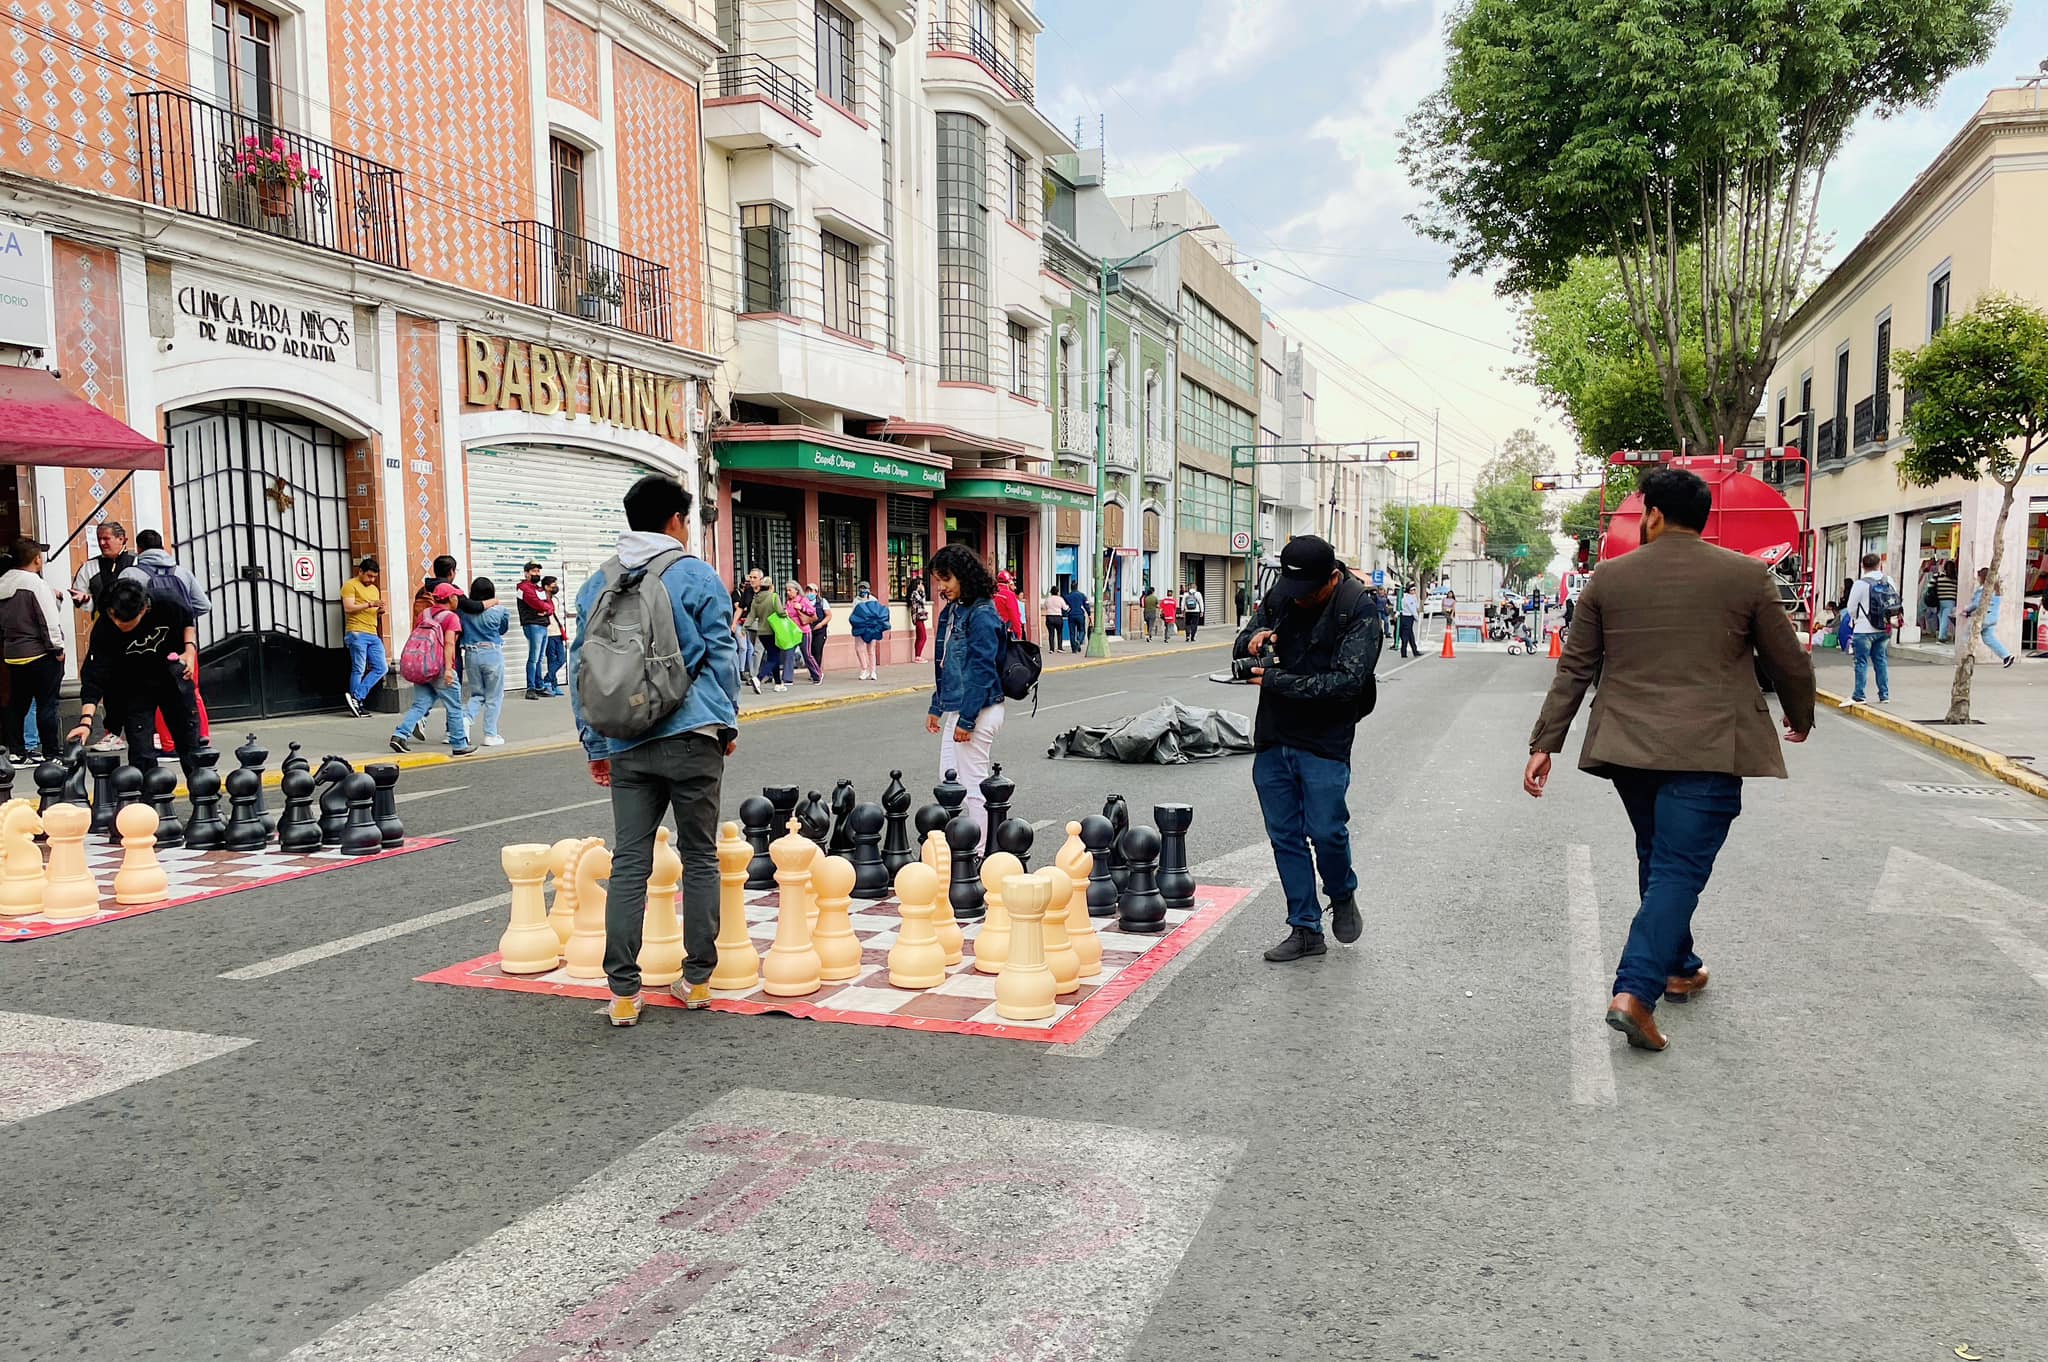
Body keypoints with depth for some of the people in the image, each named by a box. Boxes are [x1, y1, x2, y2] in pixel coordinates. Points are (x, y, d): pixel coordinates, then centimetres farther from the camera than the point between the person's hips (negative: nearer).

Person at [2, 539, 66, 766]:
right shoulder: (36, 584, -15)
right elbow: (49, 619, -17)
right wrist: (57, 648, -9)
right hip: (41, 654, -8)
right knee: (46, 705, -3)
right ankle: (50, 754, 0)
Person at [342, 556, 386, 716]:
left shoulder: (375, 589, 25)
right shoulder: (350, 585, 0)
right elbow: (348, 608, -12)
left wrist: (380, 611, 8)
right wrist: (370, 604, -17)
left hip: (373, 634, 8)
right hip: (357, 633, -8)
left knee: (381, 667, -1)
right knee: (359, 670, -6)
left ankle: (356, 698, 0)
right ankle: (356, 702, -1)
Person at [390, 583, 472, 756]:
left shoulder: (424, 613, 13)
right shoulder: (451, 617, -7)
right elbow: (449, 643, -19)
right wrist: (448, 668, -25)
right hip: (440, 669, -6)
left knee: (420, 705, 10)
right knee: (454, 709, 4)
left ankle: (399, 735, -6)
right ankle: (459, 745, 9)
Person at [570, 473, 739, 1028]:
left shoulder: (597, 584, 11)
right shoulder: (696, 575, 0)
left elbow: (581, 667, 12)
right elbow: (721, 655, 0)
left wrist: (595, 745, 17)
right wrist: (727, 723, 11)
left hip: (627, 746, 3)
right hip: (692, 738, -3)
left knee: (629, 862, 5)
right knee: (699, 857, 8)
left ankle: (623, 993, 5)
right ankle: (698, 978, 14)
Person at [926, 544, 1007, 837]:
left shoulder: (982, 615, -16)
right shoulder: (952, 611, 11)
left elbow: (982, 670, -20)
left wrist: (967, 720, -20)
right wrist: (936, 707, 19)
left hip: (977, 712, -10)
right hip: (956, 708, 10)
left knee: (973, 785, -2)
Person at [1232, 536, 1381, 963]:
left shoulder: (1359, 610, -13)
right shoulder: (1281, 596, 4)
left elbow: (1347, 680, -21)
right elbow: (1239, 646, 14)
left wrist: (1278, 681, -23)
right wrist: (1252, 641, -11)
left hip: (1324, 742, -5)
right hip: (1273, 738, 5)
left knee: (1326, 831, -7)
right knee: (1284, 835, 8)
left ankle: (1342, 896, 26)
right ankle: (1305, 930, 20)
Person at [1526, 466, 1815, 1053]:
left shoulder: (1608, 577, 4)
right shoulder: (1747, 575, 0)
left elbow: (1575, 669, 5)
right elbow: (1790, 662, 7)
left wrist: (1545, 743, 8)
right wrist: (1800, 719, 27)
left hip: (1627, 747, 3)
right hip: (1706, 751, -3)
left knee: (1657, 859, 21)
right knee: (1679, 867, -3)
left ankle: (1678, 967, 35)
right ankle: (1636, 990, -15)